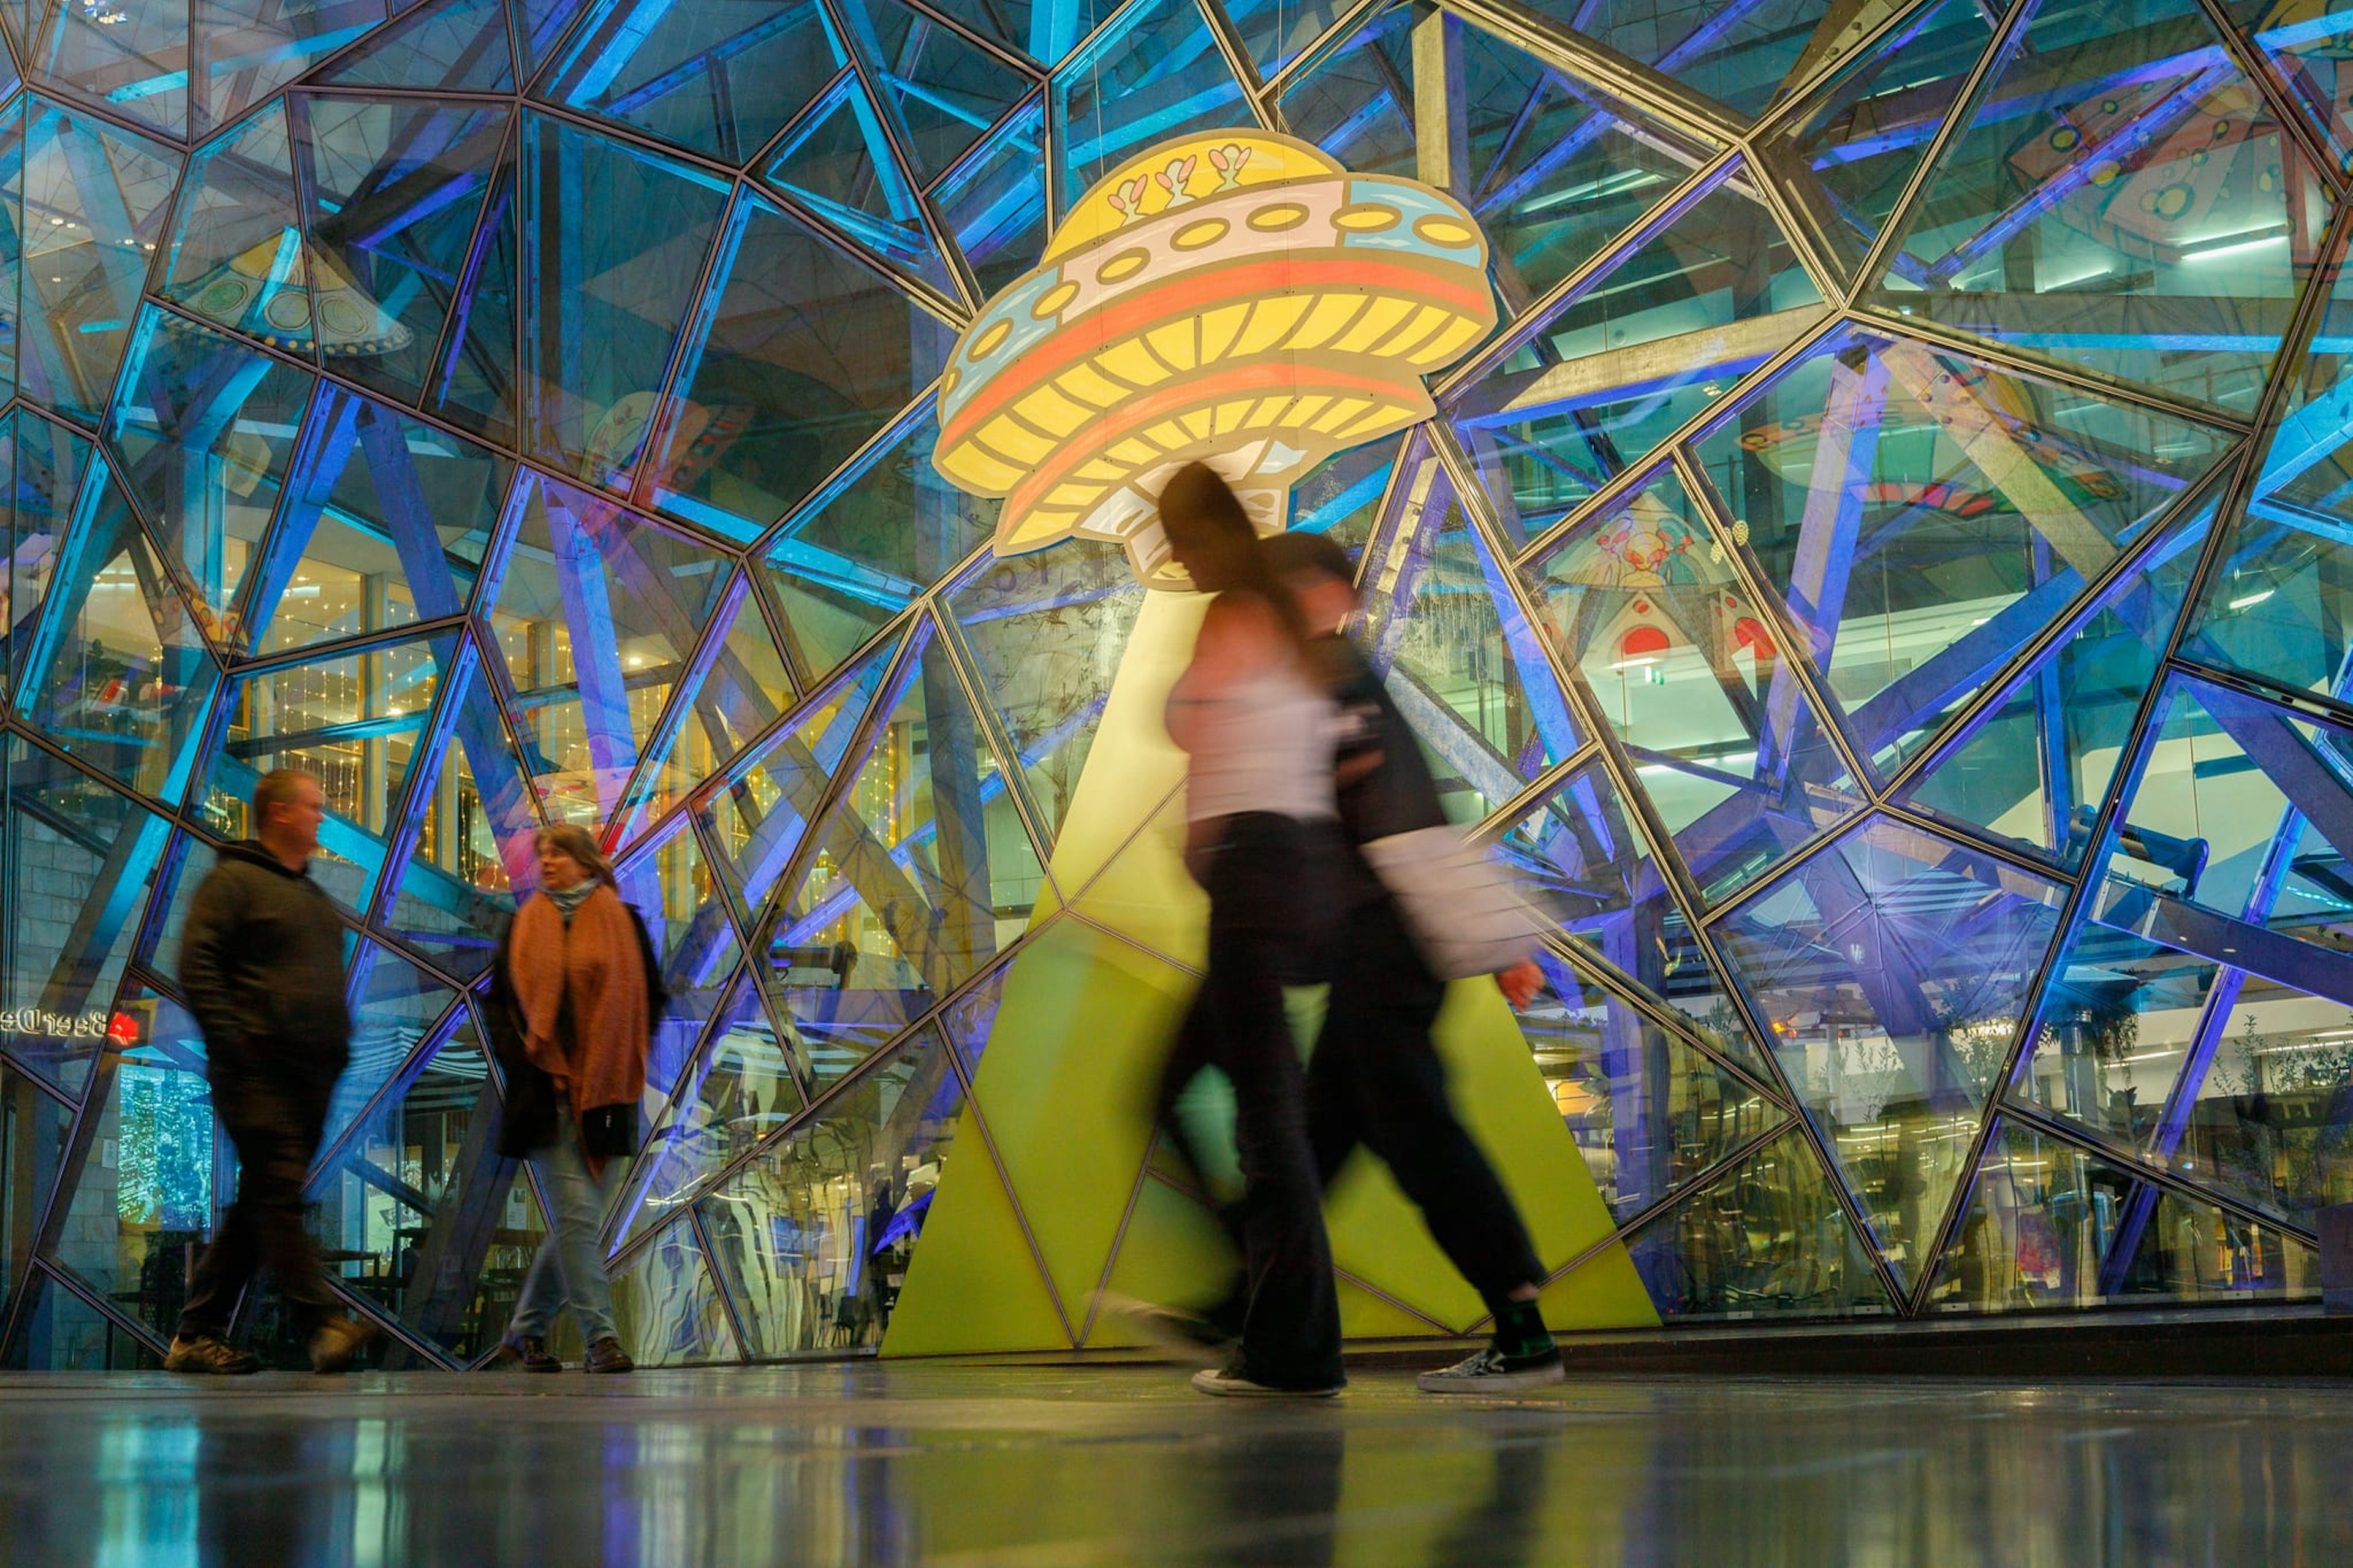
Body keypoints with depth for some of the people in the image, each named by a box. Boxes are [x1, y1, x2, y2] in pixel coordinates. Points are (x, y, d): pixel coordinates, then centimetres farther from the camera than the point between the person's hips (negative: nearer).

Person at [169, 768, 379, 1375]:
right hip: (258, 1070, -9)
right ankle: (325, 1325, -22)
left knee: (262, 1203, 7)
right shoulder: (232, 881, -2)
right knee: (279, 1194, -14)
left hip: (311, 1074, 9)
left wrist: (338, 1047, 16)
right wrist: (231, 1043, -17)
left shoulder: (316, 897, 24)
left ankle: (197, 1335, 13)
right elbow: (197, 967, -10)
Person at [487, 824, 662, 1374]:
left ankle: (525, 1329, 20)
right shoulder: (525, 926, 10)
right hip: (546, 1091, -1)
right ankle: (600, 1335, -13)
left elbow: (647, 999, 7)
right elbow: (500, 1002, 10)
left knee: (576, 1219, 4)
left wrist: (621, 1069, -3)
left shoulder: (621, 923, 7)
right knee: (577, 1215, -12)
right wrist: (519, 1060, -6)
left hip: (603, 1092, 1)